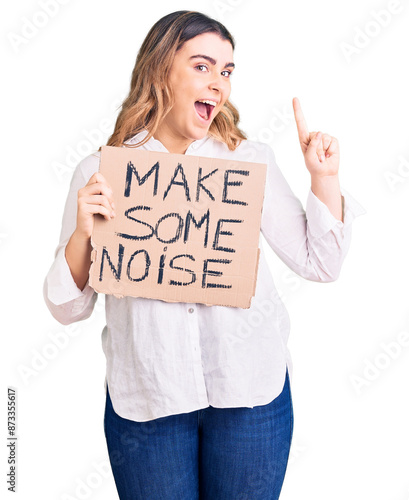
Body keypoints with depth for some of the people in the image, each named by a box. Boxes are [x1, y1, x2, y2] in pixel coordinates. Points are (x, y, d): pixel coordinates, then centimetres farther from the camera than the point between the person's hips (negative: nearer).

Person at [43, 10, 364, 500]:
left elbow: (319, 265, 3)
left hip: (251, 390, 1)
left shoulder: (251, 159, 2)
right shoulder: (98, 172, -2)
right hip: (145, 399, 0)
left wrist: (324, 177, -7)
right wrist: (82, 233, -17)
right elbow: (67, 308, 0)